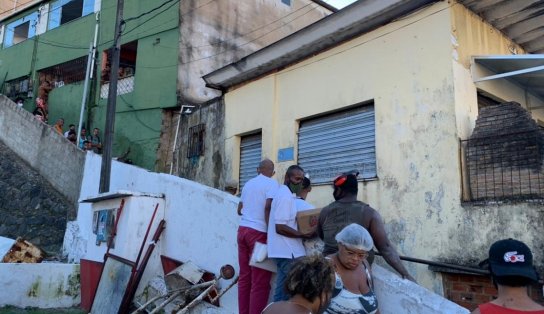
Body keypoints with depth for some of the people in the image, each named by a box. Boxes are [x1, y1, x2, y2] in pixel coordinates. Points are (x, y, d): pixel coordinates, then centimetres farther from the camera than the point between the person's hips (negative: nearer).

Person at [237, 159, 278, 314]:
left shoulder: (248, 183, 17)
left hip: (242, 230, 7)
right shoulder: (271, 183, -4)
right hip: (258, 232, -7)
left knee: (244, 277, 11)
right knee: (260, 282, -4)